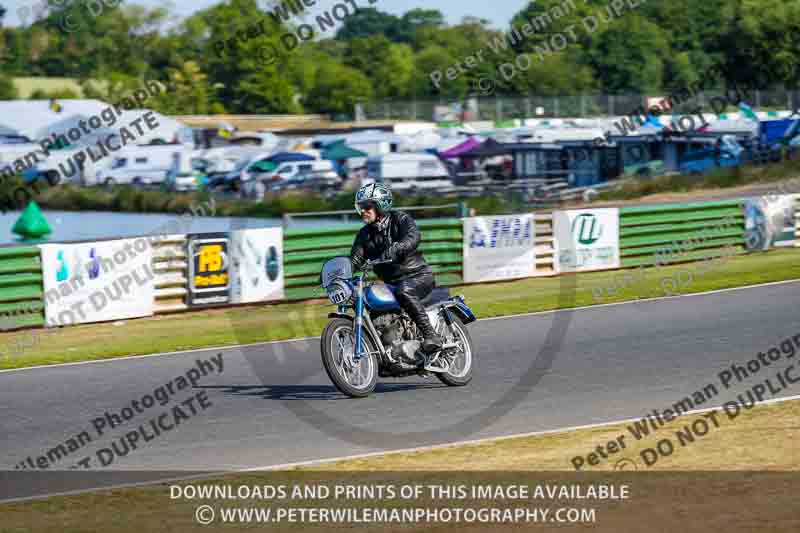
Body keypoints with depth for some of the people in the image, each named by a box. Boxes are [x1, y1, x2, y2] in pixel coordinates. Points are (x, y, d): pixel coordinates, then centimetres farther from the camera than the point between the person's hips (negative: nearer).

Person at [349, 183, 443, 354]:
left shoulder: (400, 219, -6)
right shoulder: (365, 234, 11)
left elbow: (412, 238, -27)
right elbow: (355, 259, 1)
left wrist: (392, 251, -46)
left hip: (418, 275, -7)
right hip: (391, 282, 7)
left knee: (404, 292, -37)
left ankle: (431, 335, -35)